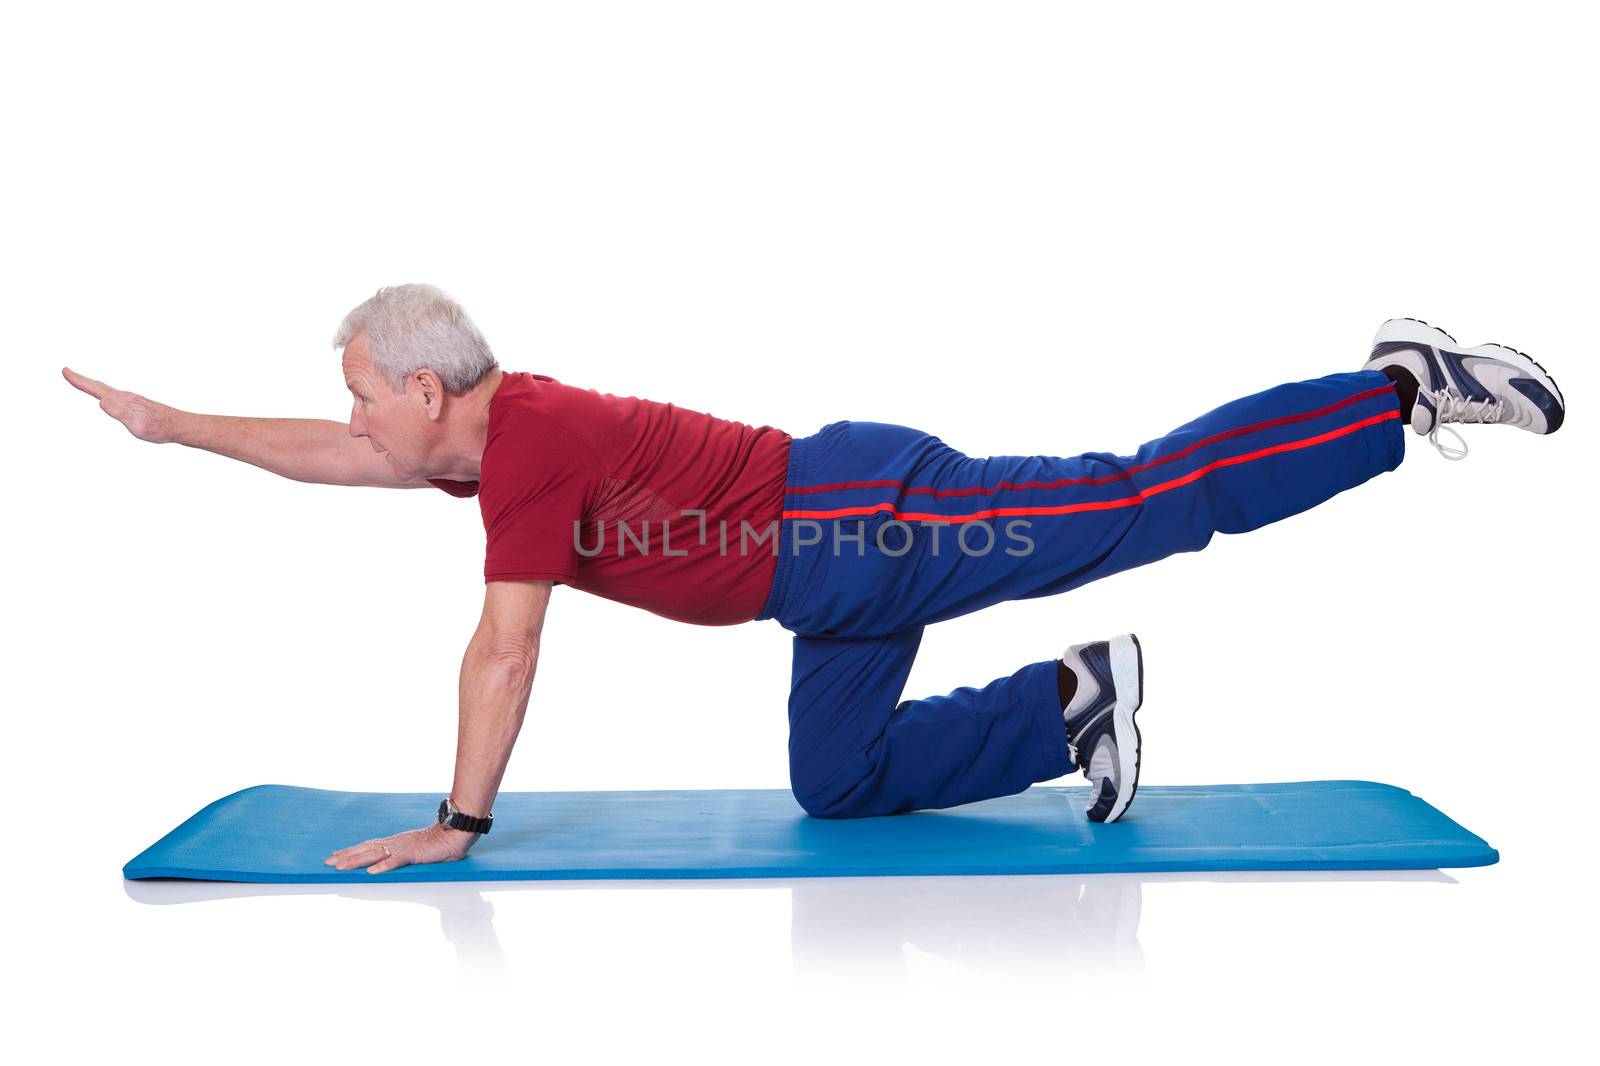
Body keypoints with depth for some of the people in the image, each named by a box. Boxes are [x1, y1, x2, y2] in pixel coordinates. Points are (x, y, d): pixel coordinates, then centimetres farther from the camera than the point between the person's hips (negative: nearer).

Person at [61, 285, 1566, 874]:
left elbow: (504, 651, -17)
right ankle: (1067, 706, 15)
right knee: (841, 786, 14)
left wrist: (458, 824, -9)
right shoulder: (488, 432, 13)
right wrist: (164, 422, 28)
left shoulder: (530, 437, -16)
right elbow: (322, 456, 25)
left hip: (868, 522, -9)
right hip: (840, 571, 9)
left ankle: (1409, 382, 3)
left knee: (1152, 498, -7)